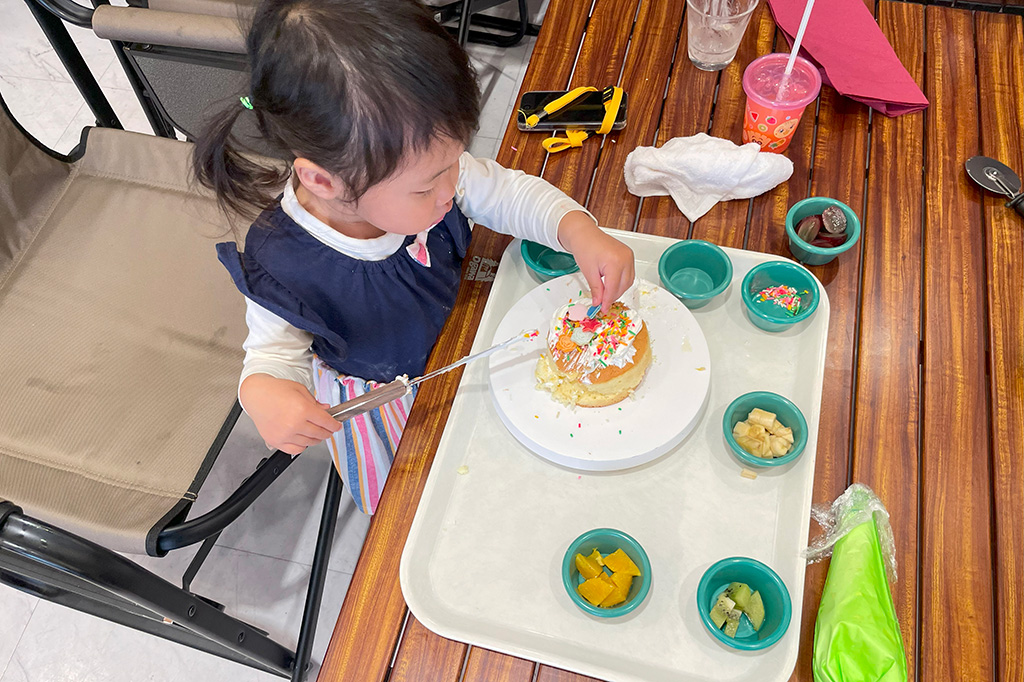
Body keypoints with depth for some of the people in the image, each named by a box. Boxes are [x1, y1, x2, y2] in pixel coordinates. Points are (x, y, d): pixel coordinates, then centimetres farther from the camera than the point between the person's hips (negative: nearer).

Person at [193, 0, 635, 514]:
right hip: (381, 397, -3)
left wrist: (579, 231, -33)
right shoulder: (280, 267, -38)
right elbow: (275, 350, -22)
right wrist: (261, 392, -47)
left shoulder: (420, 166, -27)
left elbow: (511, 193, -14)